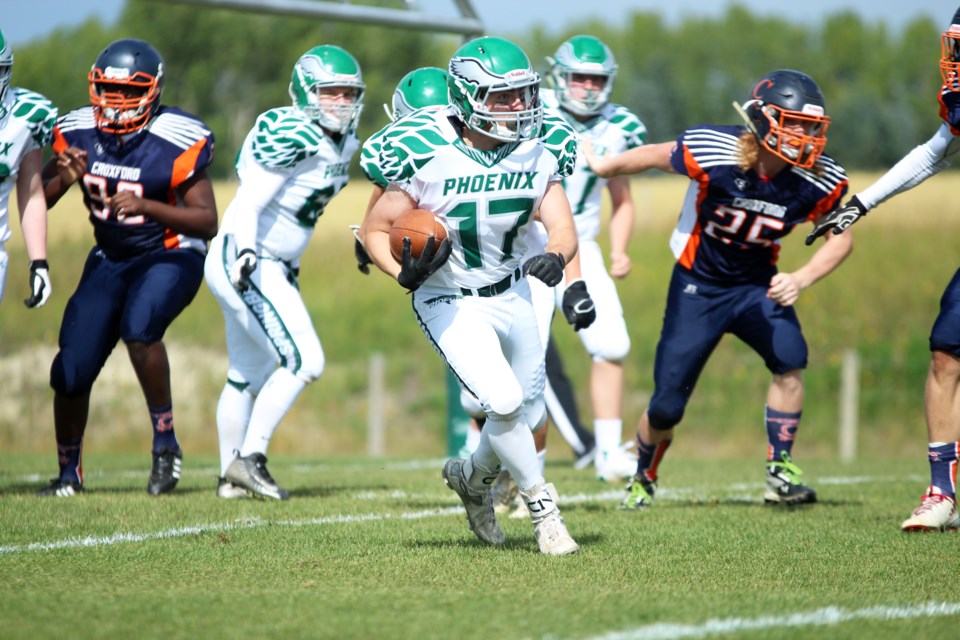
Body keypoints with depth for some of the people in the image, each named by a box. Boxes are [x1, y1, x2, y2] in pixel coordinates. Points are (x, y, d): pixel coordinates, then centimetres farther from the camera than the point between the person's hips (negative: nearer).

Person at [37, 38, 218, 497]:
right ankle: (69, 473, 22)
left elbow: (207, 222, -21)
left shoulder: (176, 141, -20)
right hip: (110, 260, 5)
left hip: (171, 256, -5)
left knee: (139, 329, -35)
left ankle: (165, 442, -17)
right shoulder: (78, 132, -6)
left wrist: (147, 206, -34)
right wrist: (64, 178, -21)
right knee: (71, 373, -2)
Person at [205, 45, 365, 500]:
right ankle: (249, 457, -9)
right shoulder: (291, 137, -20)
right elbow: (248, 205, -25)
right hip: (245, 263, -10)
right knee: (303, 362, -15)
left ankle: (232, 476, 27)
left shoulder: (343, 144, 8)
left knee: (249, 372, 17)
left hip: (274, 266, 10)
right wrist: (247, 251, -41)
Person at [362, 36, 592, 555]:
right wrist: (404, 273, -33)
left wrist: (556, 257, -33)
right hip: (450, 303, -5)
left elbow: (562, 228, -10)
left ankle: (472, 476, 43)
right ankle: (541, 506, 0)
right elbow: (375, 230, -14)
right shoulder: (427, 155, -22)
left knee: (530, 418, 12)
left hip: (512, 294, 6)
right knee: (505, 403, -22)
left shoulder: (538, 151, -7)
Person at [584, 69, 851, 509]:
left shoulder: (818, 182, -18)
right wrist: (601, 167, 8)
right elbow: (651, 157, -8)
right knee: (666, 408, -1)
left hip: (756, 285, 2)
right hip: (699, 286, -2)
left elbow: (841, 239, -3)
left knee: (789, 359, -27)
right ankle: (643, 479, 30)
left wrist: (800, 280, -20)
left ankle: (781, 473, -14)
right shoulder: (714, 153, -27)